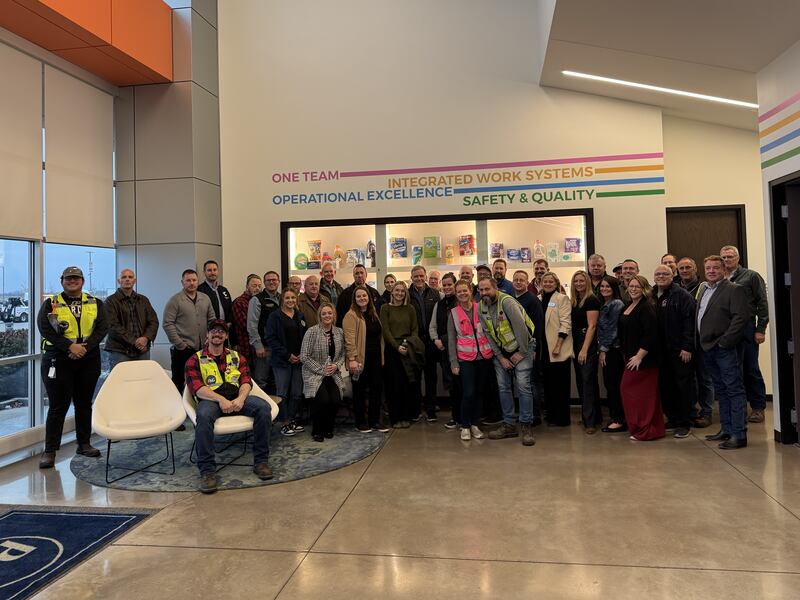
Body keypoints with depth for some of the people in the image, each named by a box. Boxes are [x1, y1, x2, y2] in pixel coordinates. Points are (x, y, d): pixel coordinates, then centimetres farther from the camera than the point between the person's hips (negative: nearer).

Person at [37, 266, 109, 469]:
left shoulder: (95, 304, 8)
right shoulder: (50, 303, 3)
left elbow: (102, 327, -2)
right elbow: (45, 328, -9)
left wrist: (85, 346, -17)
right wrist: (70, 346, -19)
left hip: (89, 359, 2)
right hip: (57, 360, -2)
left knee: (84, 403, 11)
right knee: (58, 405, 0)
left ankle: (84, 444, 22)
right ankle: (50, 450, 7)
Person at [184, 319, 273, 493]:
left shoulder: (236, 357, 22)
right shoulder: (195, 360, 13)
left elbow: (246, 381, 9)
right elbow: (197, 388, -3)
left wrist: (241, 398, -15)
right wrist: (221, 399, -19)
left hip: (237, 398, 3)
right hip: (211, 399, -2)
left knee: (263, 407, -26)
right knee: (204, 415, -39)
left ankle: (261, 461, -16)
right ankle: (207, 470, -29)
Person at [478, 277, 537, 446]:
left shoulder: (507, 301, -22)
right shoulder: (481, 307, -3)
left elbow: (521, 328, -22)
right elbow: (488, 334, 0)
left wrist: (521, 352, -16)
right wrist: (500, 357, -3)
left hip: (521, 347, -6)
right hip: (501, 351, 6)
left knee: (523, 385, -13)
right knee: (503, 387, 5)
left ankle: (526, 426, -5)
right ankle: (509, 425, 15)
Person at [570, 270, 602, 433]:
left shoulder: (591, 300, -9)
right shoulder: (574, 301, 13)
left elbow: (592, 326, -15)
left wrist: (585, 349, -19)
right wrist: (576, 348, 7)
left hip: (588, 345, -8)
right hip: (576, 345, 8)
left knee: (588, 381, -8)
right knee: (581, 382, 11)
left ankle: (590, 421, -3)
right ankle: (595, 417, 22)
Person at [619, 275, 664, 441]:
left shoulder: (646, 308, -15)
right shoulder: (628, 306, 12)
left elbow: (650, 334, -23)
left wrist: (639, 356, -21)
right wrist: (626, 354, 15)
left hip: (644, 358, -9)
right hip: (631, 357, 9)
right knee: (645, 392, 13)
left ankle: (644, 430, 5)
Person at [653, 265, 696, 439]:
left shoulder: (682, 295, -6)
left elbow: (689, 320, -13)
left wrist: (687, 347, -18)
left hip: (679, 350, -6)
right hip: (661, 350, 6)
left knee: (683, 384, 0)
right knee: (664, 385, 10)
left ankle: (683, 423, 8)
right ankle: (672, 419, 22)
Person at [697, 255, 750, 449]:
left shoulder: (734, 289, -7)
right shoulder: (702, 290, 16)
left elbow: (741, 317, -16)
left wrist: (724, 341, -18)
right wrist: (700, 343, 11)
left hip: (725, 348, -8)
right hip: (708, 349, 8)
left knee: (734, 390, -4)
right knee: (721, 391, 15)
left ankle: (739, 434, 0)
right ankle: (726, 429, 23)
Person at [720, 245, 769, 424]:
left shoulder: (751, 276, 2)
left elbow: (762, 304, -2)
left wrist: (760, 330, -8)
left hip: (746, 329, -3)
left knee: (751, 369, 3)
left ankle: (758, 407, 14)